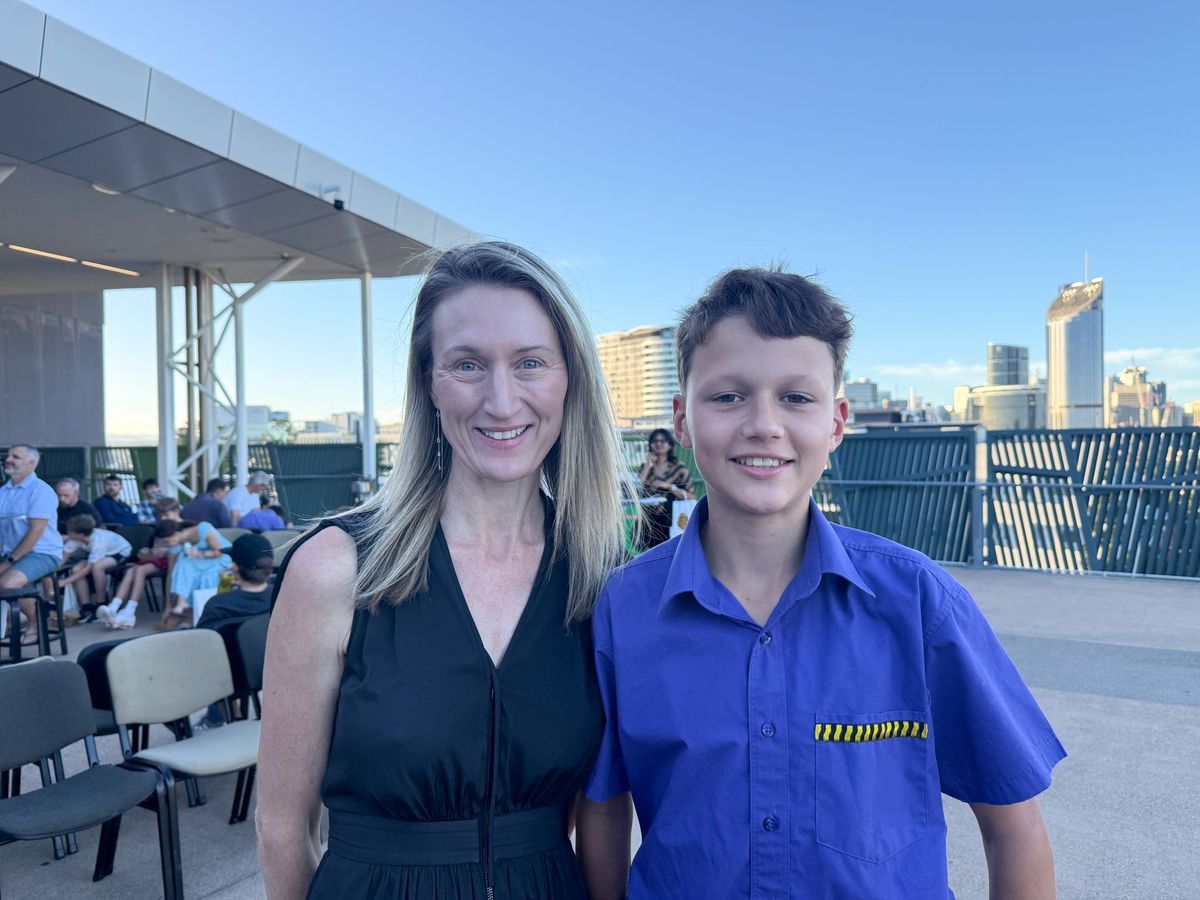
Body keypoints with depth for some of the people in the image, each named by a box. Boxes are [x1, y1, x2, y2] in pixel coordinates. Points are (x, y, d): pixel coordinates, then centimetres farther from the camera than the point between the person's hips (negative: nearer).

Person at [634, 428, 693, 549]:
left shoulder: (678, 468, 6)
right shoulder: (645, 467, 14)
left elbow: (691, 497, -1)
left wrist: (669, 486, -10)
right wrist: (648, 466, 0)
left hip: (670, 522, -2)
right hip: (649, 522, 2)